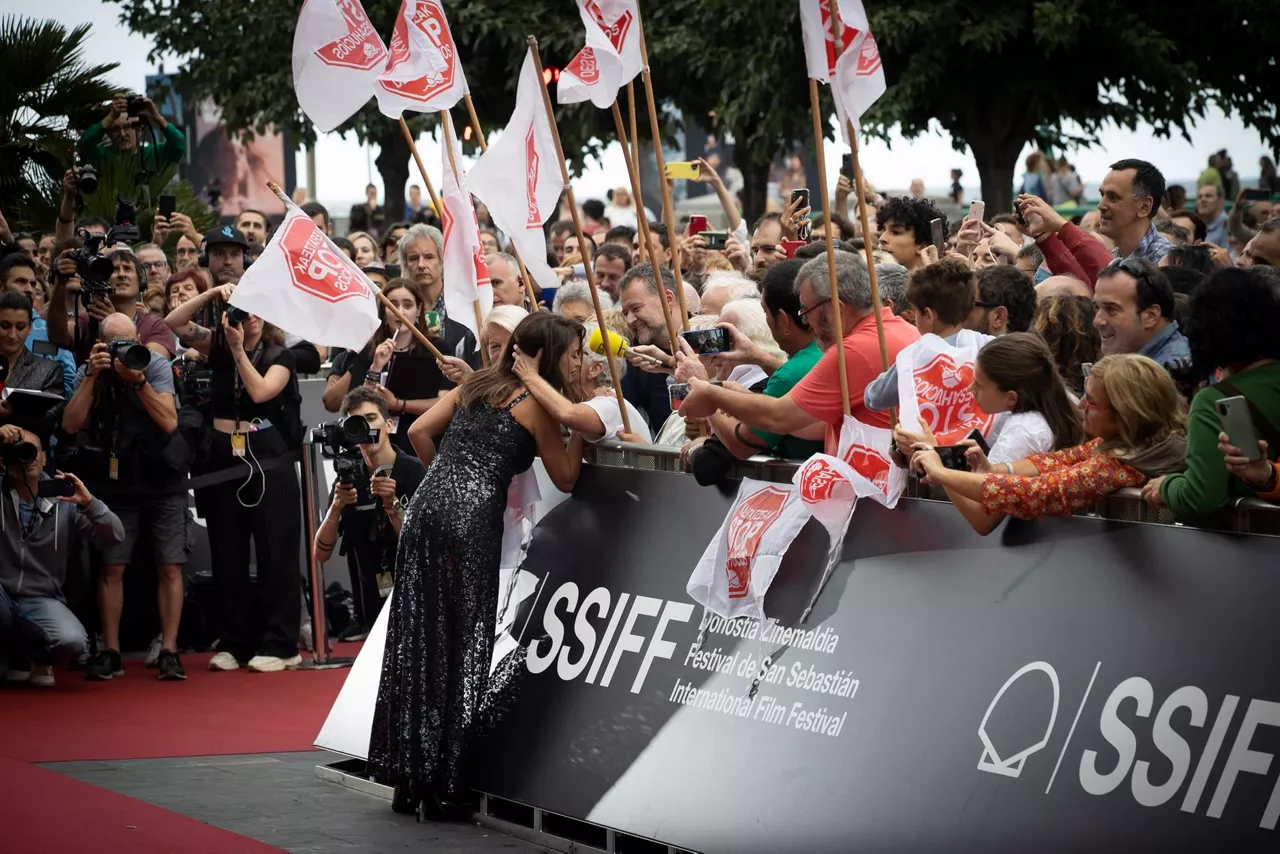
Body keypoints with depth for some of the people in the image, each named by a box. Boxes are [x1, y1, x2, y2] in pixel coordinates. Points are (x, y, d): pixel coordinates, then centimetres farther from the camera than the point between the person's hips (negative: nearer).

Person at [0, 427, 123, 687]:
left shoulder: (64, 503, 4)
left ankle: (24, 654, 7)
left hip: (41, 600, 1)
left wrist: (89, 504, -21)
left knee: (72, 642, -30)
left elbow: (114, 537, -4)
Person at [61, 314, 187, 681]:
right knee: (111, 567, -3)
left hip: (162, 481, -1)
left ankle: (168, 652, -1)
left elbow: (169, 422, -18)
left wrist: (139, 381, -26)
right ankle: (110, 652, 3)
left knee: (170, 567, -5)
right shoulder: (88, 372, -3)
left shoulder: (156, 365, -9)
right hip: (115, 483, 1)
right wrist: (93, 377, -22)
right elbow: (71, 425, -15)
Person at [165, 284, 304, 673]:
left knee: (275, 555, -4)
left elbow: (260, 391, -16)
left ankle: (279, 645, -1)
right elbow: (174, 322, 2)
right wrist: (212, 293, -7)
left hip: (269, 462, -4)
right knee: (227, 558, 6)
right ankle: (233, 643, 12)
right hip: (223, 461, 4)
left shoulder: (281, 356, -1)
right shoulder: (219, 347, 9)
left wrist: (238, 349, -14)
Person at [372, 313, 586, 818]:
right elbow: (565, 478, 7)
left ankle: (408, 779, 13)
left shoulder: (477, 384, 20)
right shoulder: (536, 404, 3)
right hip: (472, 518, -6)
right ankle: (442, 785, 4)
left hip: (426, 509, 6)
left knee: (417, 642, 8)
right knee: (462, 648, 2)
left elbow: (419, 432, 15)